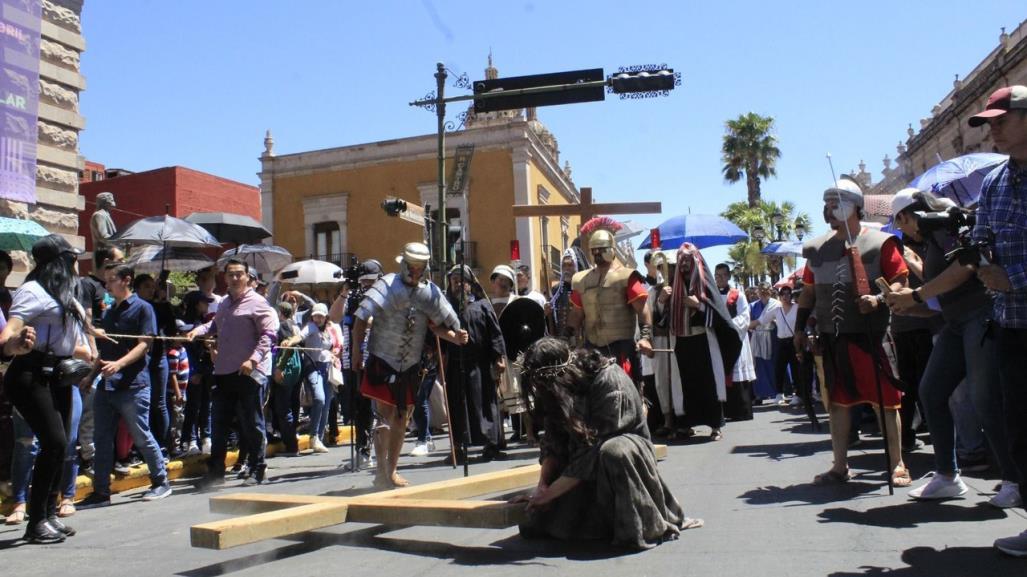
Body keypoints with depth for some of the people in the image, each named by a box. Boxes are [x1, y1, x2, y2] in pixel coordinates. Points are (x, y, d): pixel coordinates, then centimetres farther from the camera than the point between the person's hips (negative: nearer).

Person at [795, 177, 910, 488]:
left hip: (870, 334, -5)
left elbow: (901, 281, -5)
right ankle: (840, 466, 19)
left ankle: (897, 465, 13)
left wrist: (878, 299, -23)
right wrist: (799, 328, 15)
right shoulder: (817, 247, 13)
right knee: (837, 400, 10)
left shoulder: (880, 242, -2)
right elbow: (809, 291, 18)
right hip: (831, 336, 5)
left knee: (884, 399, -1)